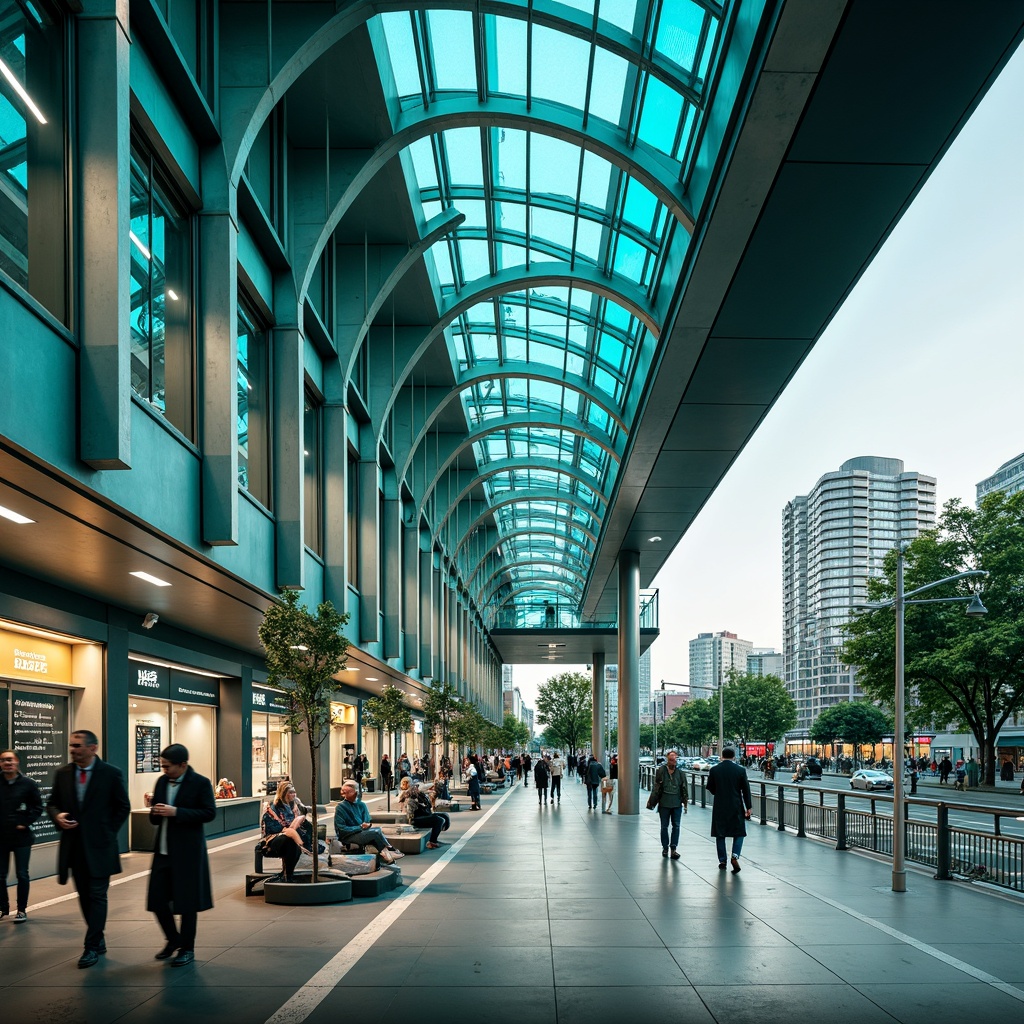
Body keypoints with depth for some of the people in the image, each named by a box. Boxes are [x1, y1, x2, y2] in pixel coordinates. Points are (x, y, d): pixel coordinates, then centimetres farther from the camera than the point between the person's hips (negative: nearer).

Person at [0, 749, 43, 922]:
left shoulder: (27, 783, -3)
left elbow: (38, 806, 1)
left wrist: (26, 823, -7)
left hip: (21, 836, -1)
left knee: (22, 875, 2)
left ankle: (22, 909, 13)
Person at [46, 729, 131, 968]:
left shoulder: (111, 773, -6)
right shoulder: (62, 774, 4)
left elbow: (123, 807, 0)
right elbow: (52, 803, 10)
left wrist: (108, 832, -4)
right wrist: (57, 816, -11)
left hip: (99, 845, -4)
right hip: (73, 845, 4)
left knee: (97, 895, -3)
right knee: (84, 896, 12)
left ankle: (92, 947, 0)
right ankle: (98, 941, 23)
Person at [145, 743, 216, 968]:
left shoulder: (201, 783, -9)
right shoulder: (161, 782, 8)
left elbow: (209, 813, -16)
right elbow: (155, 820, 16)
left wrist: (176, 812, -22)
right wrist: (154, 810, -9)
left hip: (187, 852, -6)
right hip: (163, 850, 6)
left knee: (187, 901, 3)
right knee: (157, 899, 8)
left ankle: (187, 948, 18)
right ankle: (173, 939, 30)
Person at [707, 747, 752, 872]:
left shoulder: (714, 770, -4)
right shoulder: (741, 770, -5)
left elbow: (710, 788, 3)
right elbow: (746, 790, -3)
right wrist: (748, 807, 4)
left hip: (719, 807, 1)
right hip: (736, 807, -1)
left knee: (720, 834, 11)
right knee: (739, 832, 10)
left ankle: (722, 861, 13)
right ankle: (735, 856, -10)